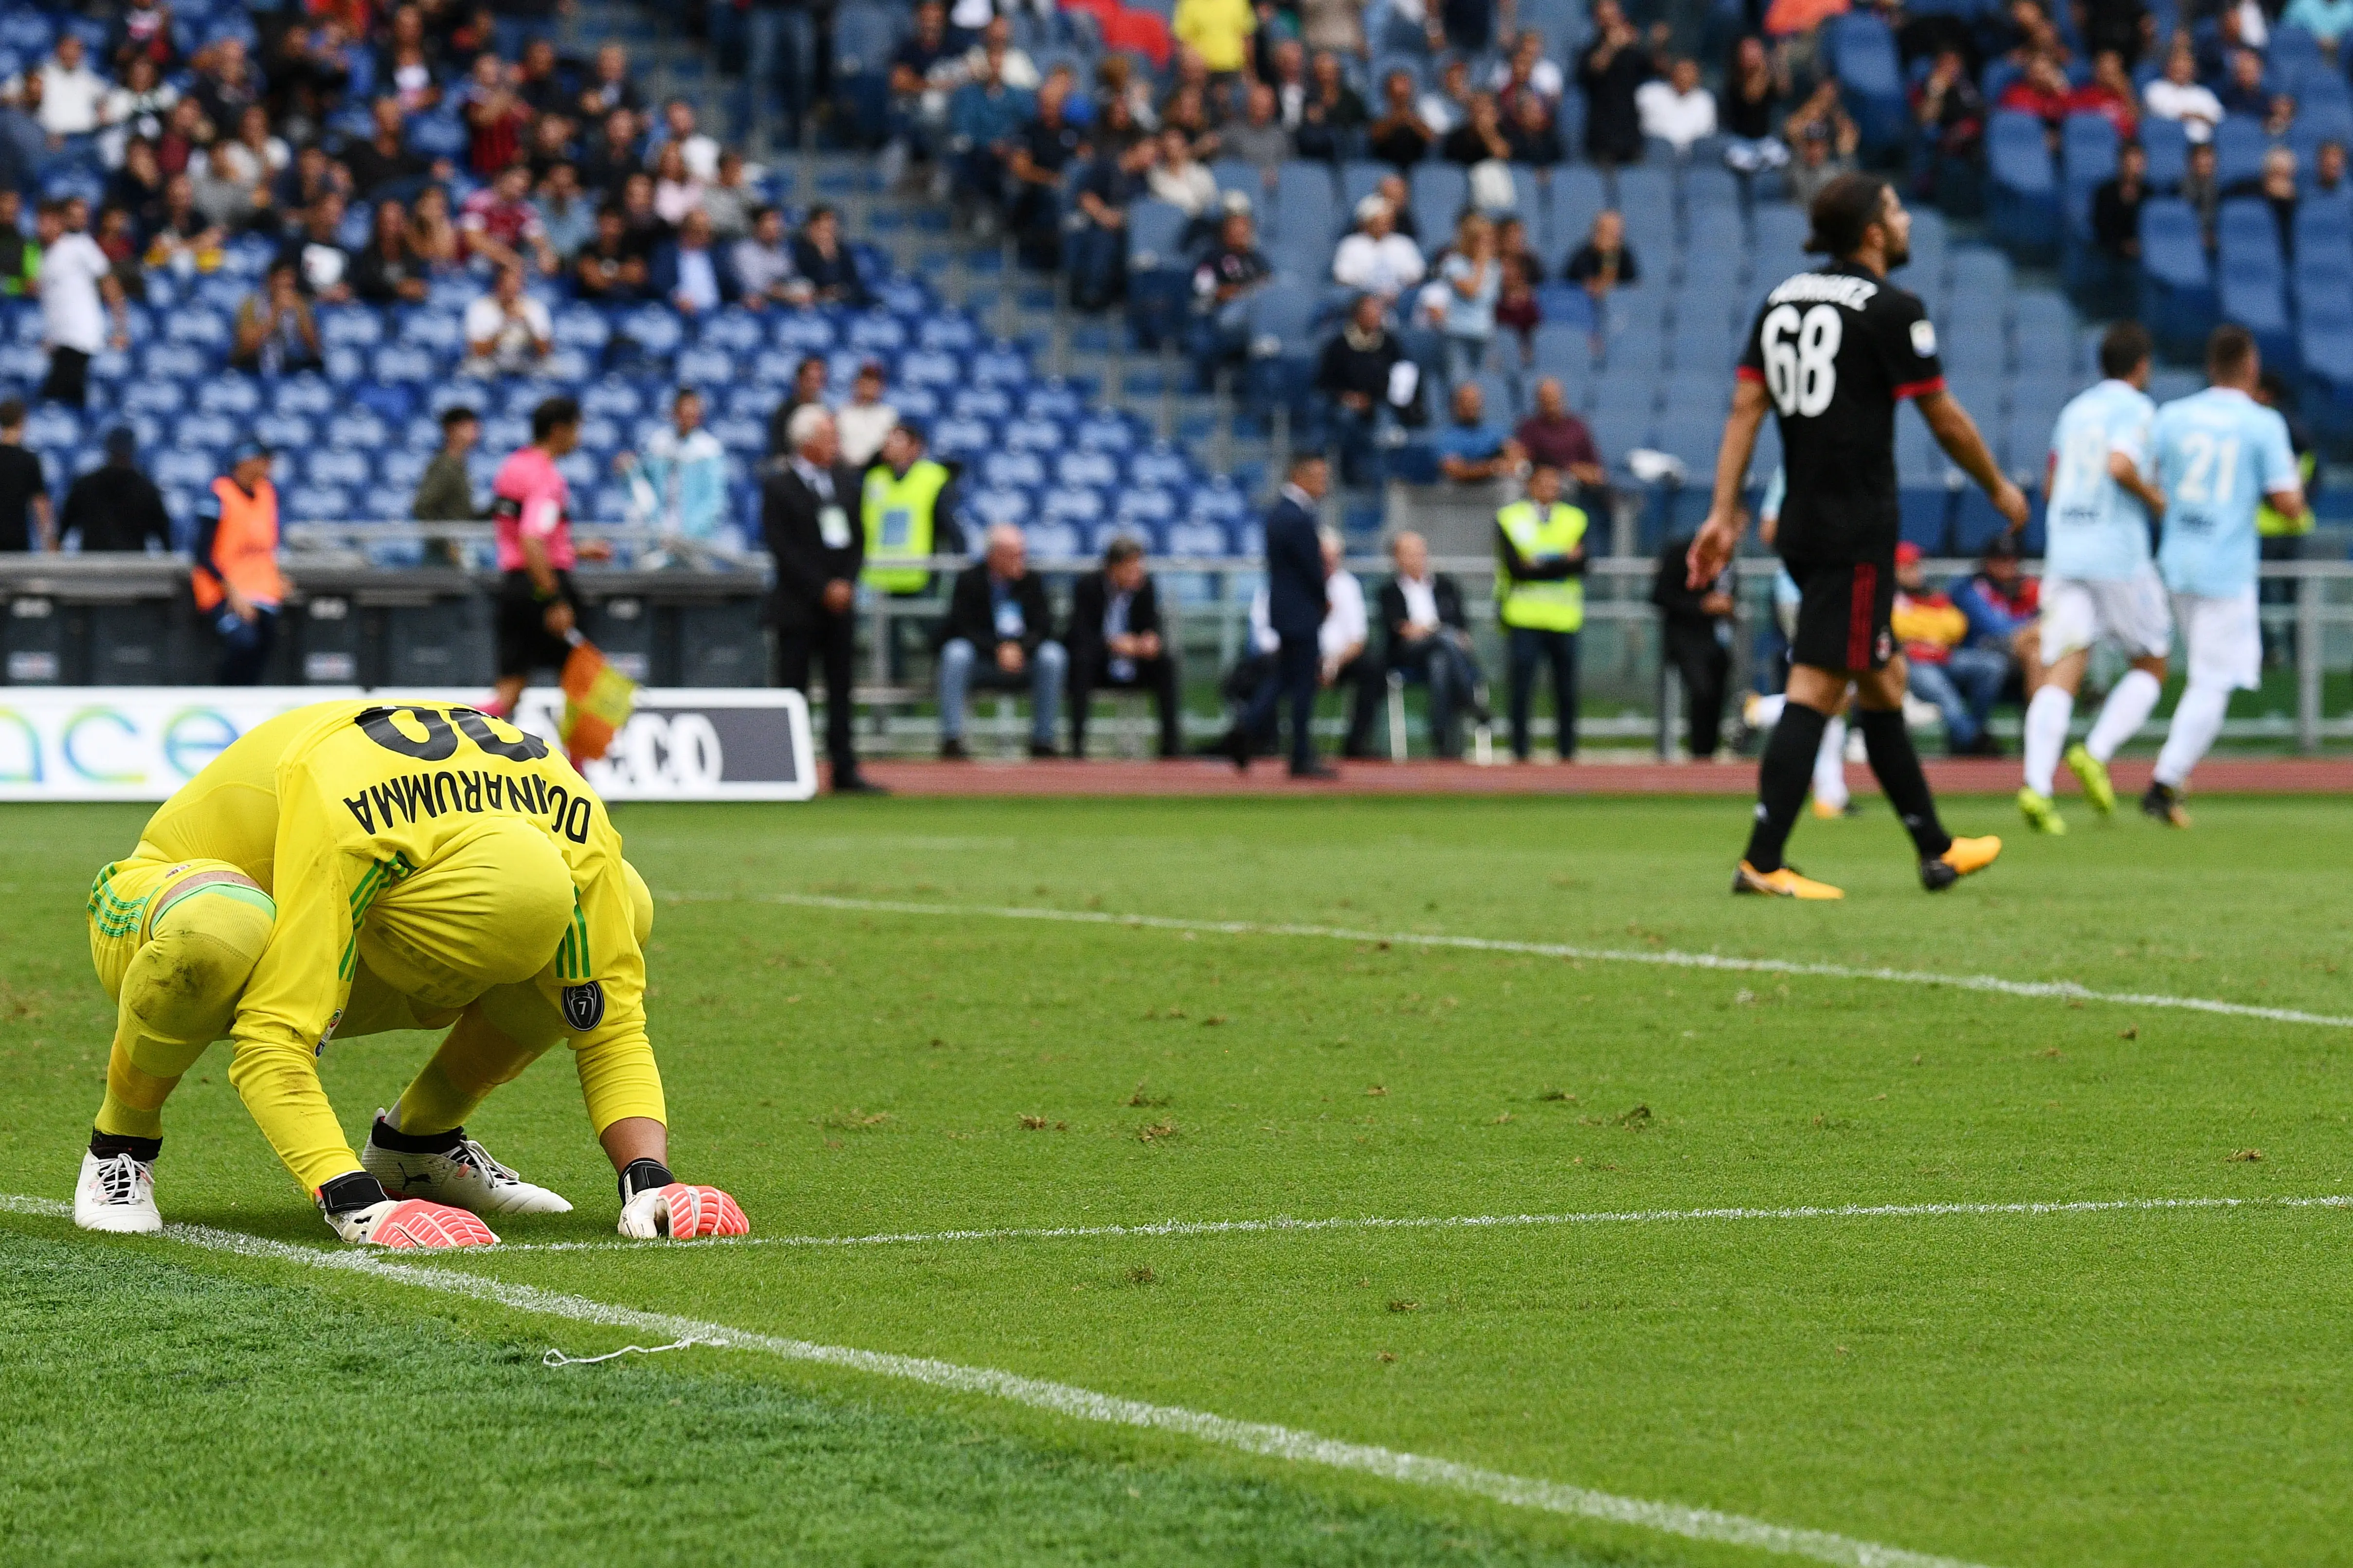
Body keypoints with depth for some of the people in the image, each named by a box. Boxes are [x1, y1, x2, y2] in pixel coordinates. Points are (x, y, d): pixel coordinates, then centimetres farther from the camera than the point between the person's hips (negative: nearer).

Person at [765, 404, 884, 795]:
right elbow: (783, 548, -12)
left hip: (840, 600, 5)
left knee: (841, 689, 5)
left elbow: (858, 538, 13)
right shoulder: (779, 487, -6)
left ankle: (845, 770, 6)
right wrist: (823, 590, -14)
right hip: (798, 605, -5)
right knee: (793, 689, -2)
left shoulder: (845, 481, 12)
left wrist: (846, 584, -2)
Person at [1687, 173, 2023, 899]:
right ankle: (1763, 862, -14)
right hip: (1856, 532, -8)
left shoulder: (1781, 300, 10)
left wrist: (1723, 514, 5)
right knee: (1816, 688, -9)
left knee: (1882, 680, 17)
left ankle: (1935, 848, 26)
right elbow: (1945, 421, -5)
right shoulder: (1891, 308, -11)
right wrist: (2000, 490, 10)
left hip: (1802, 528, 8)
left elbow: (1745, 409, 6)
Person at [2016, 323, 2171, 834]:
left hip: (2063, 552, 5)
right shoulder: (2135, 408, -2)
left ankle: (2036, 783, -23)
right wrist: (2156, 499, -3)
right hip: (2118, 554, -5)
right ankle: (2096, 753, -9)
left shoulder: (2074, 410, 18)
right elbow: (2121, 465, -19)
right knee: (2150, 665, 12)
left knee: (2061, 670, -5)